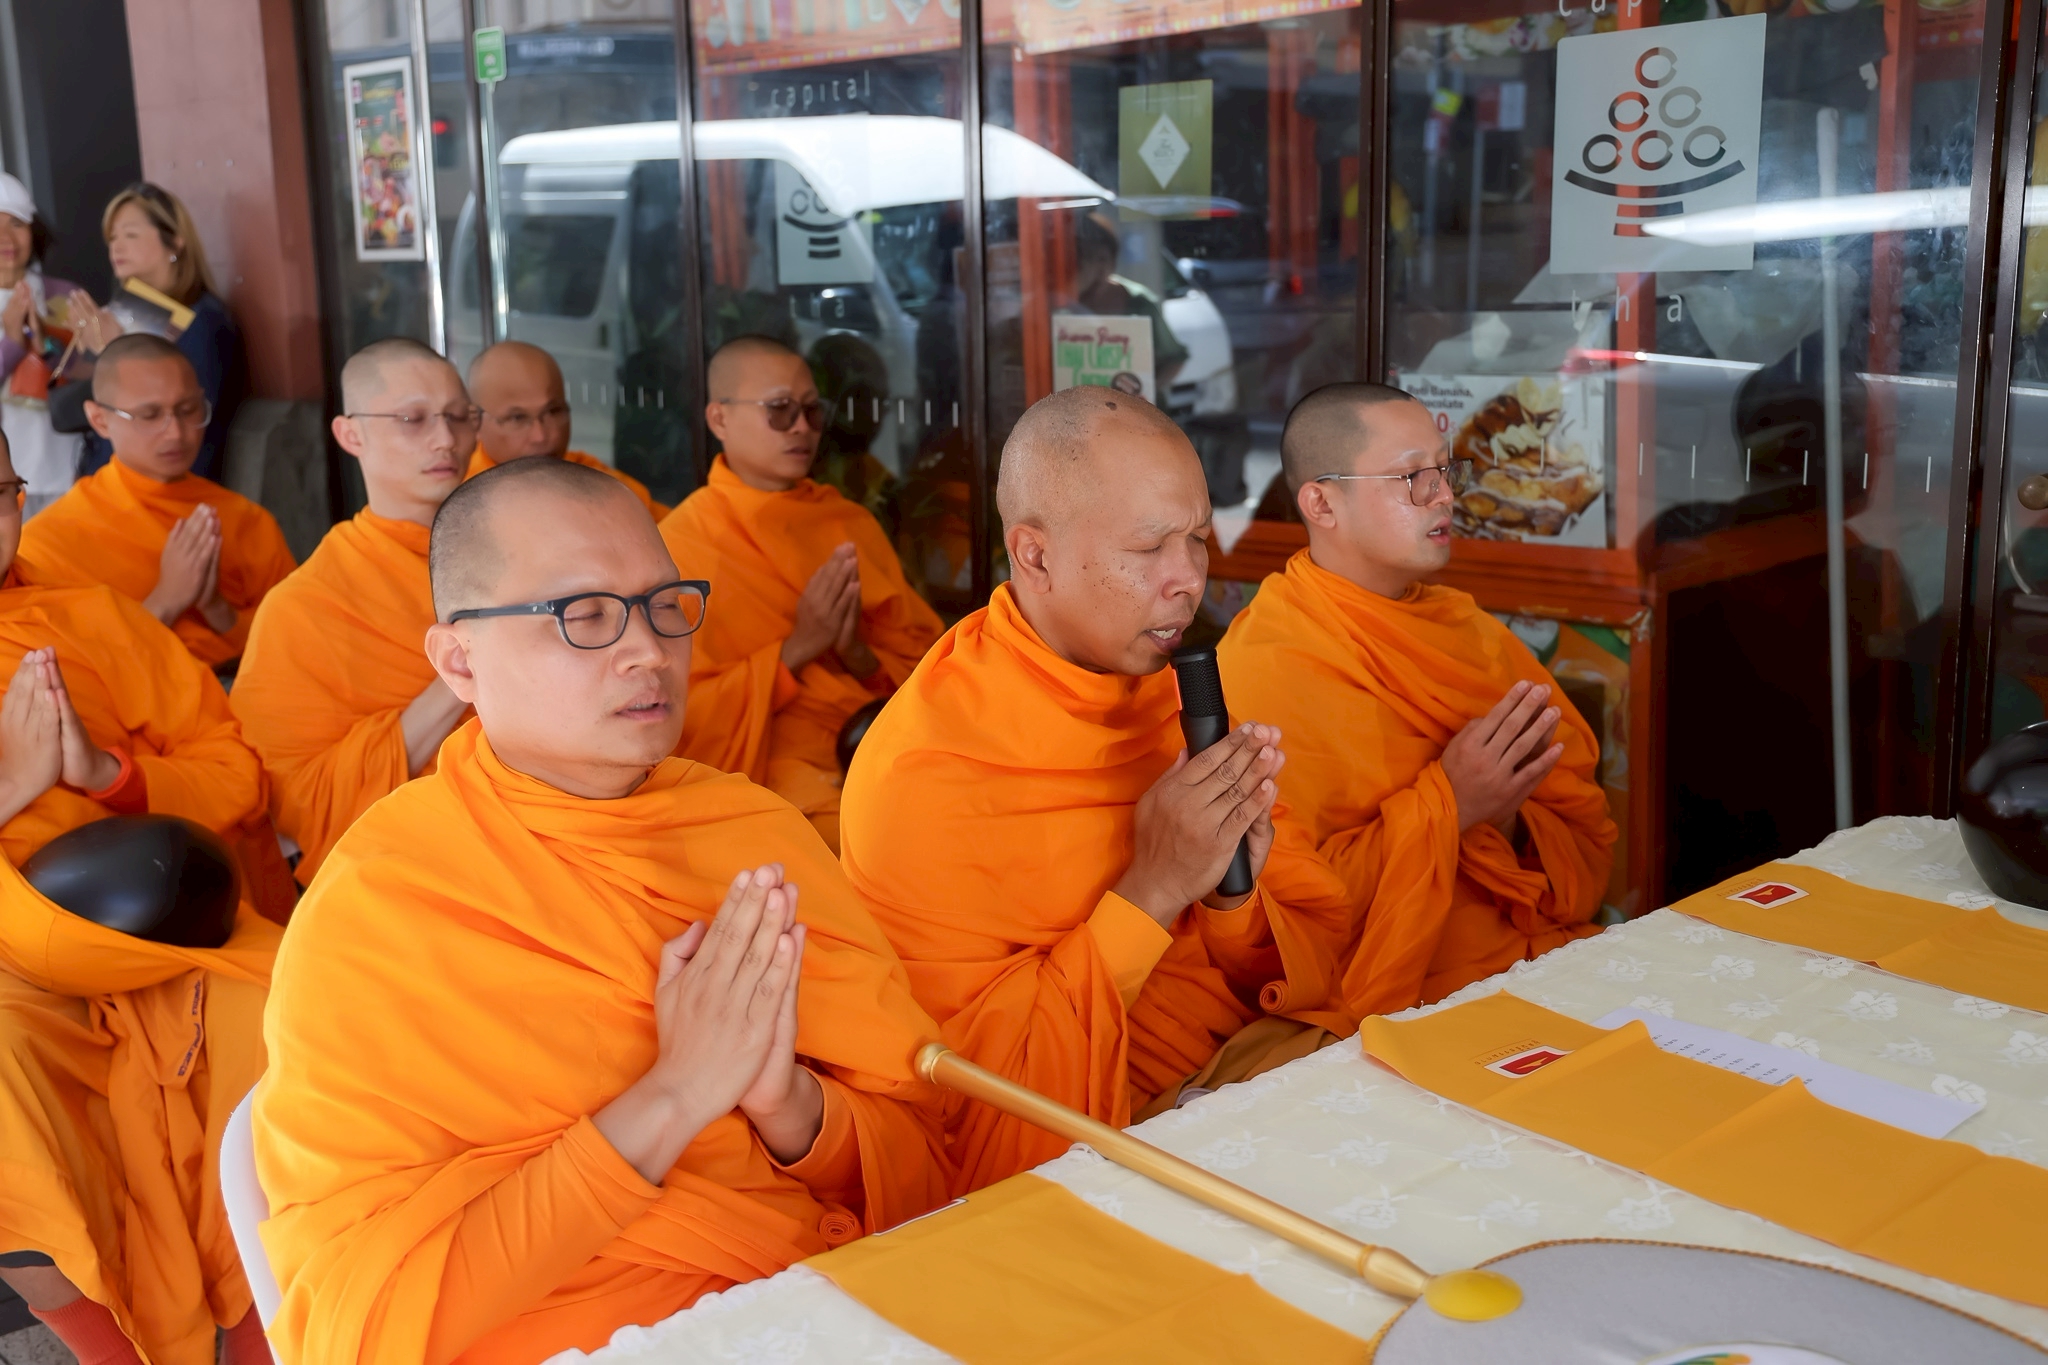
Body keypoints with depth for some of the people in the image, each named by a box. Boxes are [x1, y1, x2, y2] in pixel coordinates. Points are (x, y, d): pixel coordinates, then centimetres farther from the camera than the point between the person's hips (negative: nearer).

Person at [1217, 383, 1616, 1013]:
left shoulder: (1472, 630, 14)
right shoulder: (1260, 670, -9)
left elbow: (1586, 835, 12)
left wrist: (1509, 829, -10)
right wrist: (1444, 808, -18)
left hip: (1550, 970, 7)